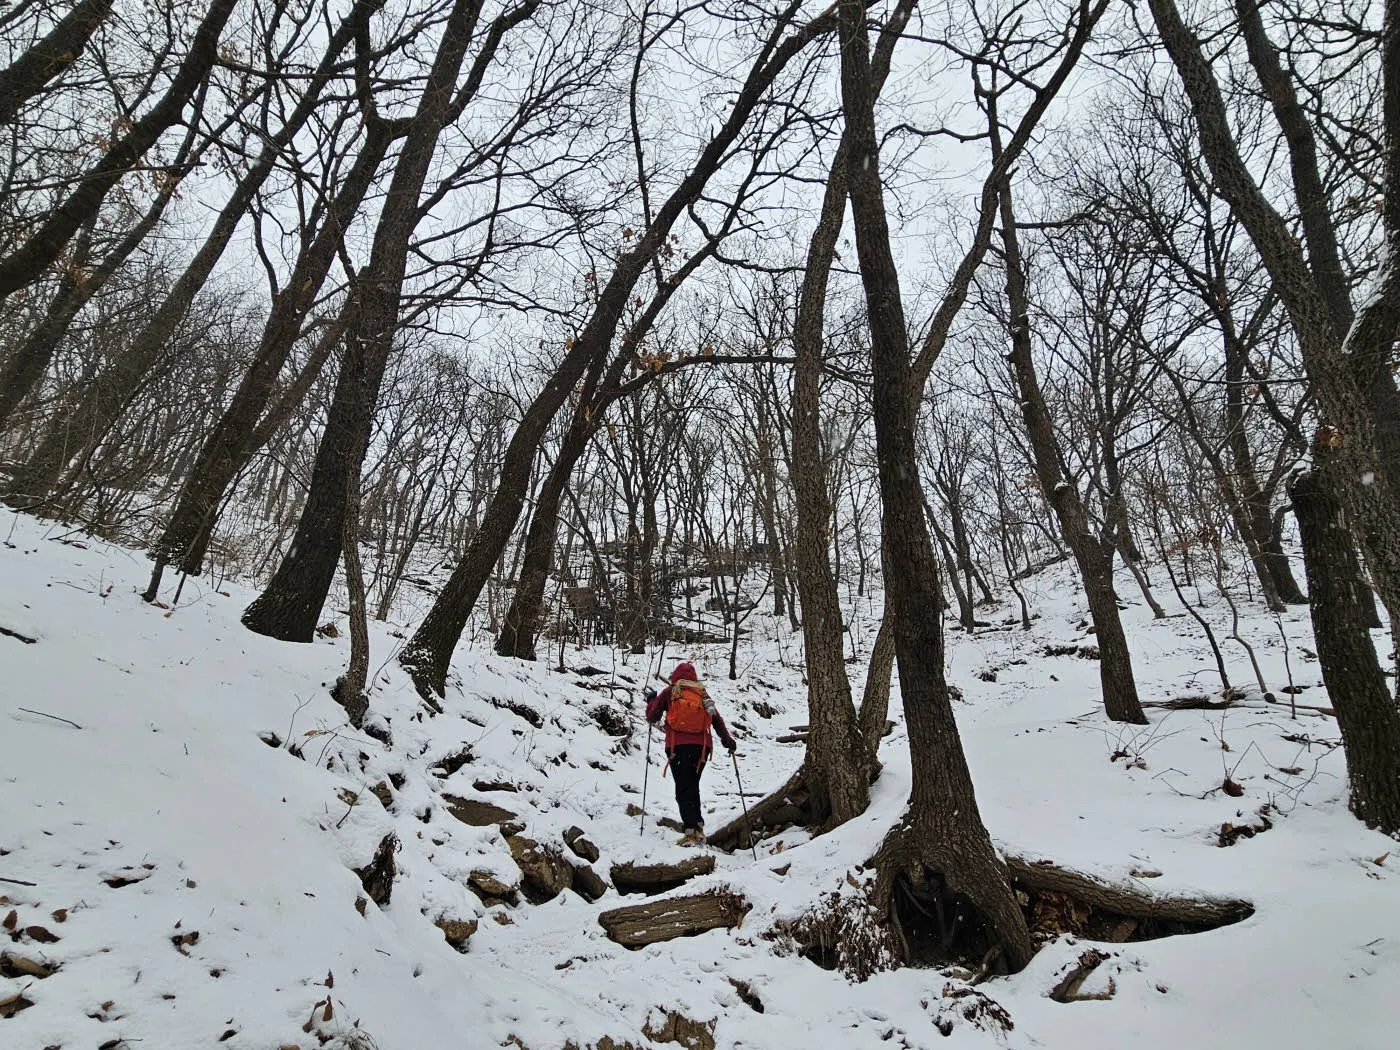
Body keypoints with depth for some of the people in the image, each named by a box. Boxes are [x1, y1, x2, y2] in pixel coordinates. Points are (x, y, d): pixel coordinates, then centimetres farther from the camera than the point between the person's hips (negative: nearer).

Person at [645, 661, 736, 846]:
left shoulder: (669, 692, 7)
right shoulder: (703, 694, 14)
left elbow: (652, 717, 10)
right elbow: (717, 720, 15)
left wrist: (651, 701, 29)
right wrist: (728, 739, 25)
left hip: (677, 746, -3)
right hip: (702, 746, 3)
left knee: (683, 789, -2)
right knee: (693, 786, 17)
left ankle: (691, 832, -12)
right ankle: (699, 827, 9)